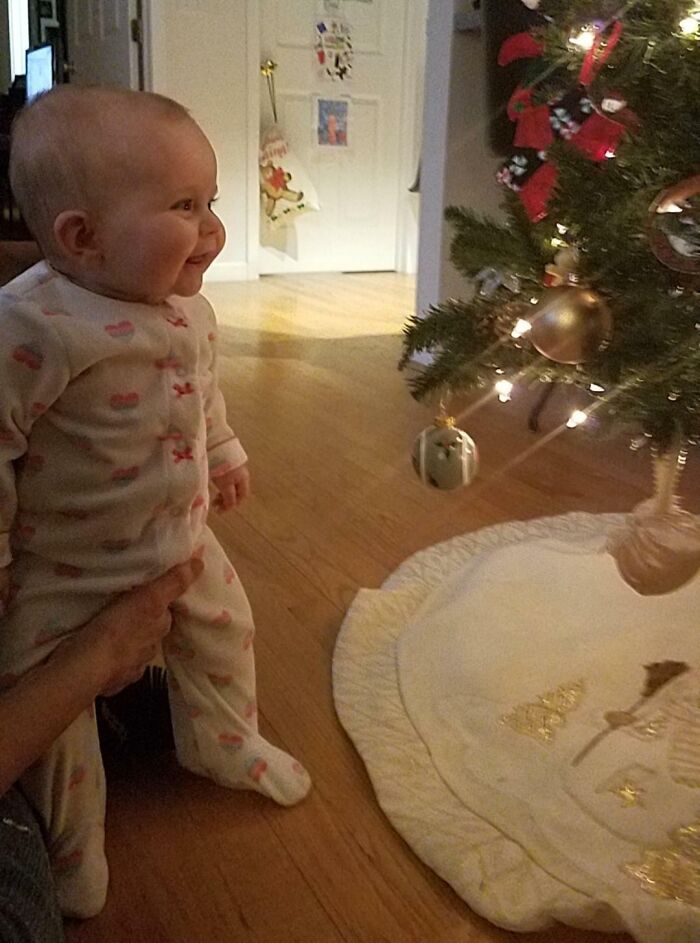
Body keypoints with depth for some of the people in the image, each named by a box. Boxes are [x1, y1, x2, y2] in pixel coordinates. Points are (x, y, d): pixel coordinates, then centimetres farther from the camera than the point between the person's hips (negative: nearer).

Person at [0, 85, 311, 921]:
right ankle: (71, 840, 38)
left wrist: (224, 454, 24)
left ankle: (223, 743, 54)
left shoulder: (188, 310, -7)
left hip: (183, 543, 6)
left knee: (224, 634, 24)